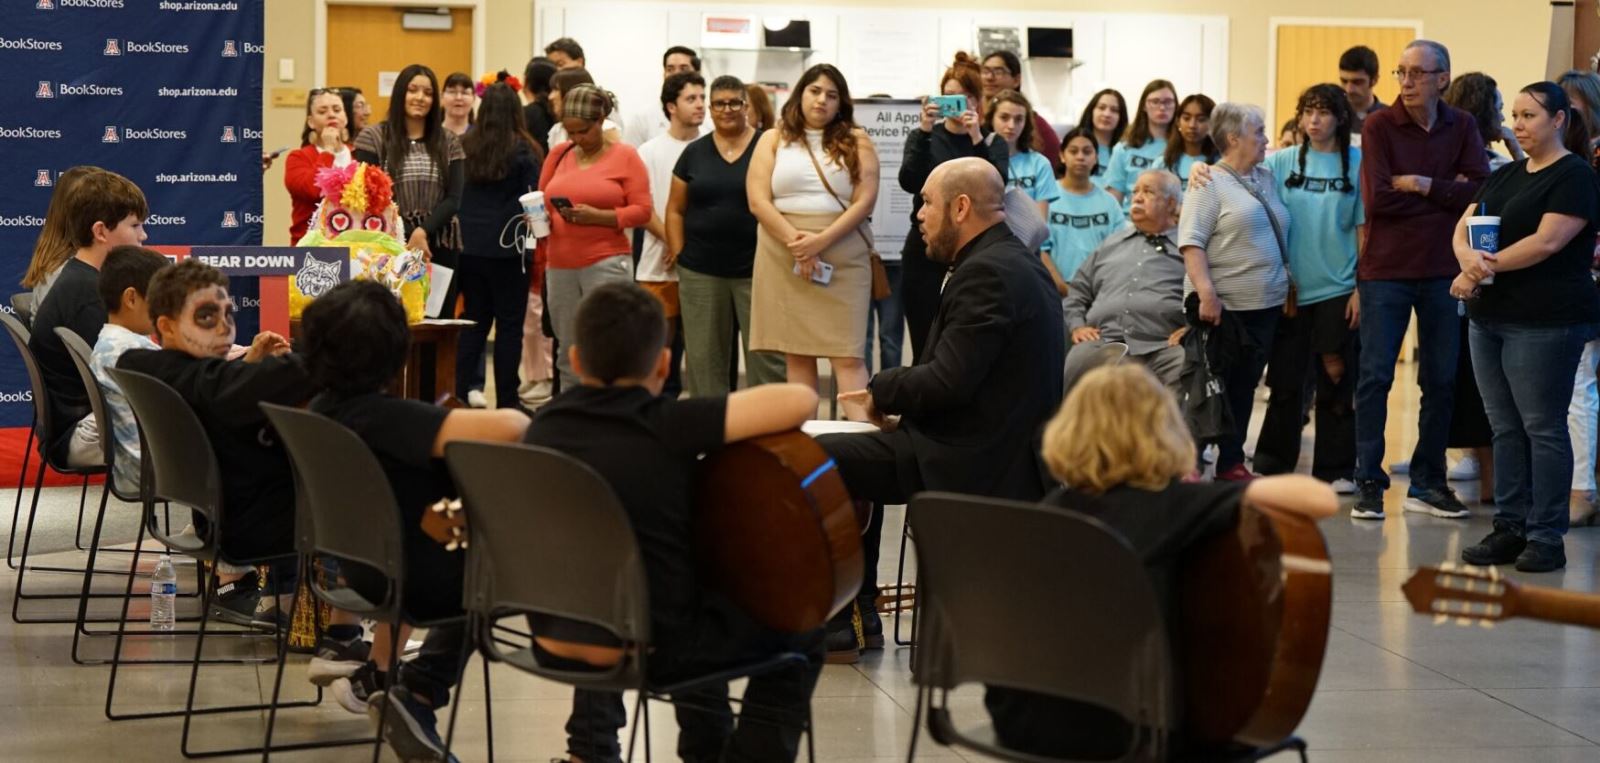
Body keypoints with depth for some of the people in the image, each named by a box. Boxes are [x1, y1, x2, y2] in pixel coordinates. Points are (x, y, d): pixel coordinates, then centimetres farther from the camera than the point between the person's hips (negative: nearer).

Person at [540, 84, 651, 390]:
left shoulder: (625, 156, 0)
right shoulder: (558, 153, 13)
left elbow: (642, 210, -5)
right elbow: (542, 200, 20)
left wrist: (597, 216, -17)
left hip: (607, 262, -5)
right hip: (561, 265, 5)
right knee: (569, 353, 8)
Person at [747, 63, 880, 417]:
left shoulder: (856, 141, 7)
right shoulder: (773, 140, 10)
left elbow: (865, 202, -3)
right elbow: (758, 201, 0)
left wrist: (821, 241, -14)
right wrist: (795, 241, -13)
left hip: (842, 258, -1)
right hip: (784, 257, 1)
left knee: (847, 355, -8)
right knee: (796, 354, 2)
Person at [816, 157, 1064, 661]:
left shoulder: (987, 272, -19)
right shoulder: (1017, 263, 13)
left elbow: (947, 382, -25)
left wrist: (881, 391, -8)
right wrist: (899, 405, 8)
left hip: (970, 461, -11)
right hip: (999, 447, 11)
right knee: (849, 457, 28)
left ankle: (830, 625, -2)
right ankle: (859, 610, 28)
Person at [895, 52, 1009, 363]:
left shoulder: (992, 143, 9)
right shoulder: (923, 137, 10)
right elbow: (909, 182, -8)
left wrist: (977, 139, -20)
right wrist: (925, 131, -17)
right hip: (925, 252, 0)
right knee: (925, 348, -1)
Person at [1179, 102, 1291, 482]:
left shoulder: (1267, 179, 14)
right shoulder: (1209, 184, -7)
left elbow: (1281, 235, 23)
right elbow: (1191, 242, -15)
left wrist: (1289, 283, 16)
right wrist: (1205, 291, -24)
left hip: (1265, 306, 7)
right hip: (1223, 307, -7)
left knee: (1244, 387, 11)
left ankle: (1232, 464, 18)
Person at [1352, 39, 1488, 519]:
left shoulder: (1462, 128, 4)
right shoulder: (1379, 126, -6)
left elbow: (1480, 190, -8)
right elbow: (1377, 197, -16)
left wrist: (1422, 185, -15)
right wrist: (1447, 194, -10)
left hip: (1444, 270, 3)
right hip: (1386, 269, -3)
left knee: (1441, 380, 8)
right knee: (1375, 376, -2)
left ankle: (1427, 484, 17)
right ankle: (1369, 483, 5)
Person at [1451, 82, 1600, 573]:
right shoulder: (1506, 176, 16)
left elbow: (1547, 241, -18)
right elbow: (1464, 226, 9)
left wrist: (1481, 270, -14)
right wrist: (1468, 257, -15)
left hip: (1544, 323, -8)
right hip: (1490, 318, 8)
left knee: (1542, 428, -3)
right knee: (1505, 427, 10)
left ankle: (1546, 536, 2)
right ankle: (1510, 528, 16)